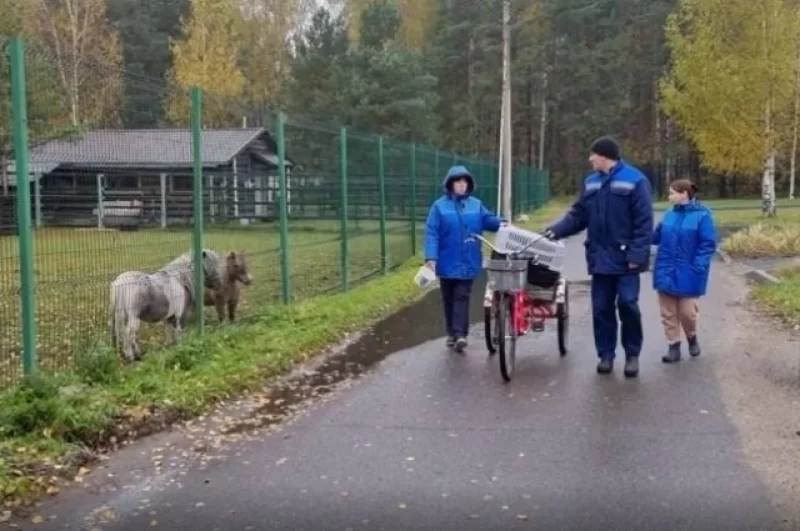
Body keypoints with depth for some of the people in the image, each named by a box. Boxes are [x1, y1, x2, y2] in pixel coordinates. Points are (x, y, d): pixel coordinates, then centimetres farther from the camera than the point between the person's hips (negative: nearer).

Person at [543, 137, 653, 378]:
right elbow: (578, 215, 12)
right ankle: (606, 354, 16)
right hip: (600, 258, 5)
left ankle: (632, 355, 11)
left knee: (628, 305, -4)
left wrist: (637, 254, -18)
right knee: (601, 308, 6)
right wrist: (556, 230, -3)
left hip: (625, 259, -5)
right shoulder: (590, 182, 10)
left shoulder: (634, 180, -9)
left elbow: (643, 222, -12)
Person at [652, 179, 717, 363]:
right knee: (668, 312, 8)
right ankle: (674, 347, 19)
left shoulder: (702, 215, -11)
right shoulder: (669, 214, 5)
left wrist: (697, 266, -18)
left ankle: (692, 338, 31)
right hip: (666, 272, 5)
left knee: (686, 312, 2)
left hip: (687, 274, -5)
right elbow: (656, 237, 15)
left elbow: (708, 244, -12)